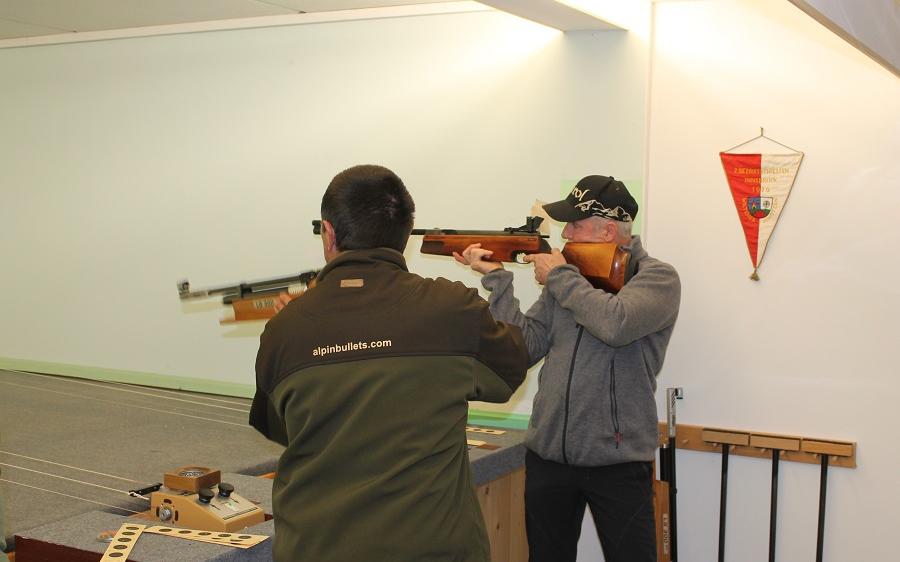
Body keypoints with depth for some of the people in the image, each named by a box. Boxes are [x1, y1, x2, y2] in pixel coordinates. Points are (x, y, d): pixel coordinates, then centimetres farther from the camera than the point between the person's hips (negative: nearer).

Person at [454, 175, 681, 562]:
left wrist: (560, 277, -13)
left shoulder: (657, 278, -7)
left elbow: (615, 324, -27)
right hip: (547, 457, 5)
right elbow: (526, 348, 3)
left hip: (618, 463, -5)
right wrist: (497, 278, -4)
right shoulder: (567, 278, 8)